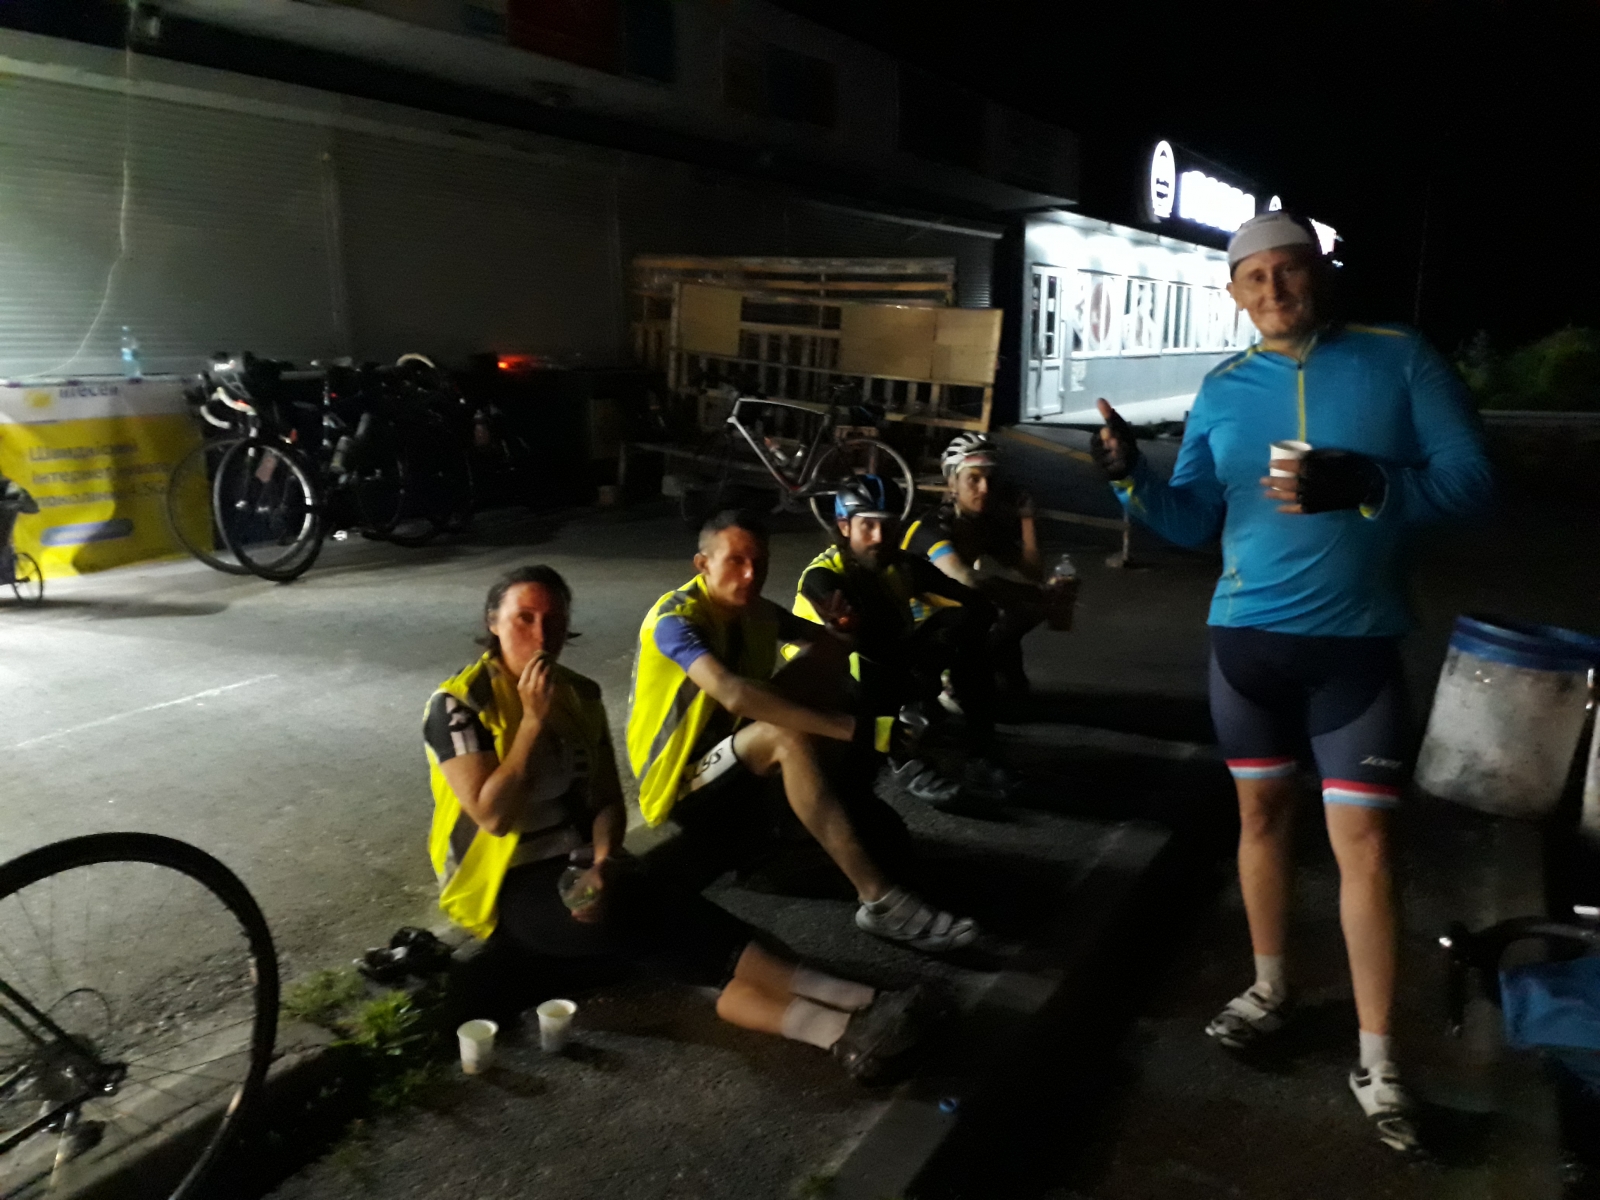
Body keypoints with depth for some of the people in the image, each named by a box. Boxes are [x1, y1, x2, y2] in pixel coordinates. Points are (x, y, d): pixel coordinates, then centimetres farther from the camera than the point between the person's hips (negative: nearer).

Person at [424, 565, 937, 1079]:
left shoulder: (581, 695, 6)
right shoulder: (458, 704, -10)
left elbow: (608, 800, 5)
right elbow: (494, 815, -18)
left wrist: (604, 860, -15)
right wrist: (534, 720, -19)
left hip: (575, 869, 5)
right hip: (503, 889, -5)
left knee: (672, 934, -24)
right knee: (657, 920, -28)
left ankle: (841, 1030, -41)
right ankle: (851, 1004, -34)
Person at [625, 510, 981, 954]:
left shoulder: (756, 610, 1)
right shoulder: (675, 619, -23)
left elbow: (831, 648, 7)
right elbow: (735, 695, -40)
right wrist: (860, 729, -45)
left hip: (735, 766, 8)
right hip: (679, 786, -8)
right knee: (790, 734, -34)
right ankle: (879, 900, -37)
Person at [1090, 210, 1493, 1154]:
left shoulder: (1400, 359, -4)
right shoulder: (1222, 391, 5)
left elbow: (1470, 479, -9)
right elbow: (1195, 521, 4)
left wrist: (1365, 486, -26)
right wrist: (1136, 479, -15)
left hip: (1358, 643, -3)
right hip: (1247, 635, 3)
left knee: (1364, 842, -3)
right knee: (1263, 811, 13)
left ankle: (1378, 1059, 10)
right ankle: (1271, 989, 32)